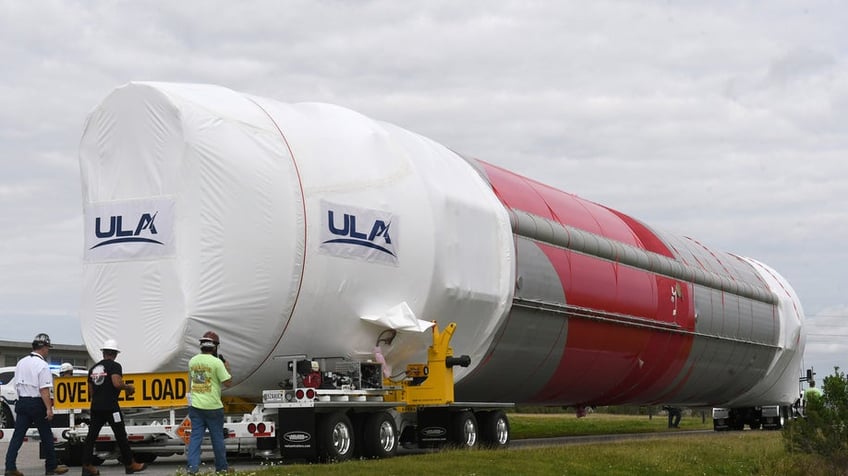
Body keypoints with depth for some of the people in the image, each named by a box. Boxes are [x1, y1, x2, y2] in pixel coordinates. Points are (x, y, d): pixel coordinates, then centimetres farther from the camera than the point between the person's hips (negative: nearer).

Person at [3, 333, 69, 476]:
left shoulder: (21, 362, 9)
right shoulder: (42, 365, -14)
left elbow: (17, 385, 15)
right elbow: (44, 390, -19)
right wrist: (49, 408, -20)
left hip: (22, 402, 6)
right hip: (37, 403, -6)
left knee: (17, 436, 3)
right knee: (46, 436, 6)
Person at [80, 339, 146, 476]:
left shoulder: (93, 368, 15)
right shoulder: (114, 366, -7)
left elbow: (91, 391, 18)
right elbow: (117, 383, -23)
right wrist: (129, 387, -5)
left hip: (96, 407, 6)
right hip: (110, 406, -6)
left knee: (91, 435, 5)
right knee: (121, 435, 3)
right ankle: (130, 464, 11)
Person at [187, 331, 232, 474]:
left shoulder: (192, 361, 5)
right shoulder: (217, 362, -13)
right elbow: (228, 383, -12)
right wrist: (226, 365, 1)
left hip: (195, 405, 4)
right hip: (213, 407, -4)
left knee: (195, 437, 4)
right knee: (217, 438, 9)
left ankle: (192, 467, -6)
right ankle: (221, 467, 20)